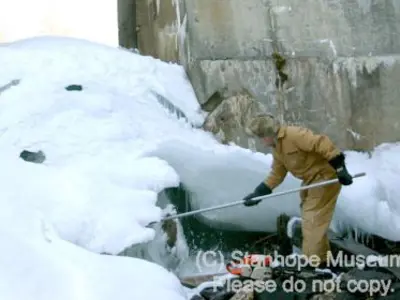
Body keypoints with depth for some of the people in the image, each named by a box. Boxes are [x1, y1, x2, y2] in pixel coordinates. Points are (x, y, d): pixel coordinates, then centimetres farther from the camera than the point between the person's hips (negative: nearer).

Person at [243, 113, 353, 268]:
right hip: (311, 180, 10)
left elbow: (322, 143, -31)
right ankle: (322, 259, 31)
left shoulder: (294, 134, -24)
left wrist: (339, 167, -34)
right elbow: (276, 175, 12)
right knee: (313, 220, 18)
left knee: (312, 221, -9)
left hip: (325, 177, -10)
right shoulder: (276, 148, 8)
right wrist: (258, 193, 5)